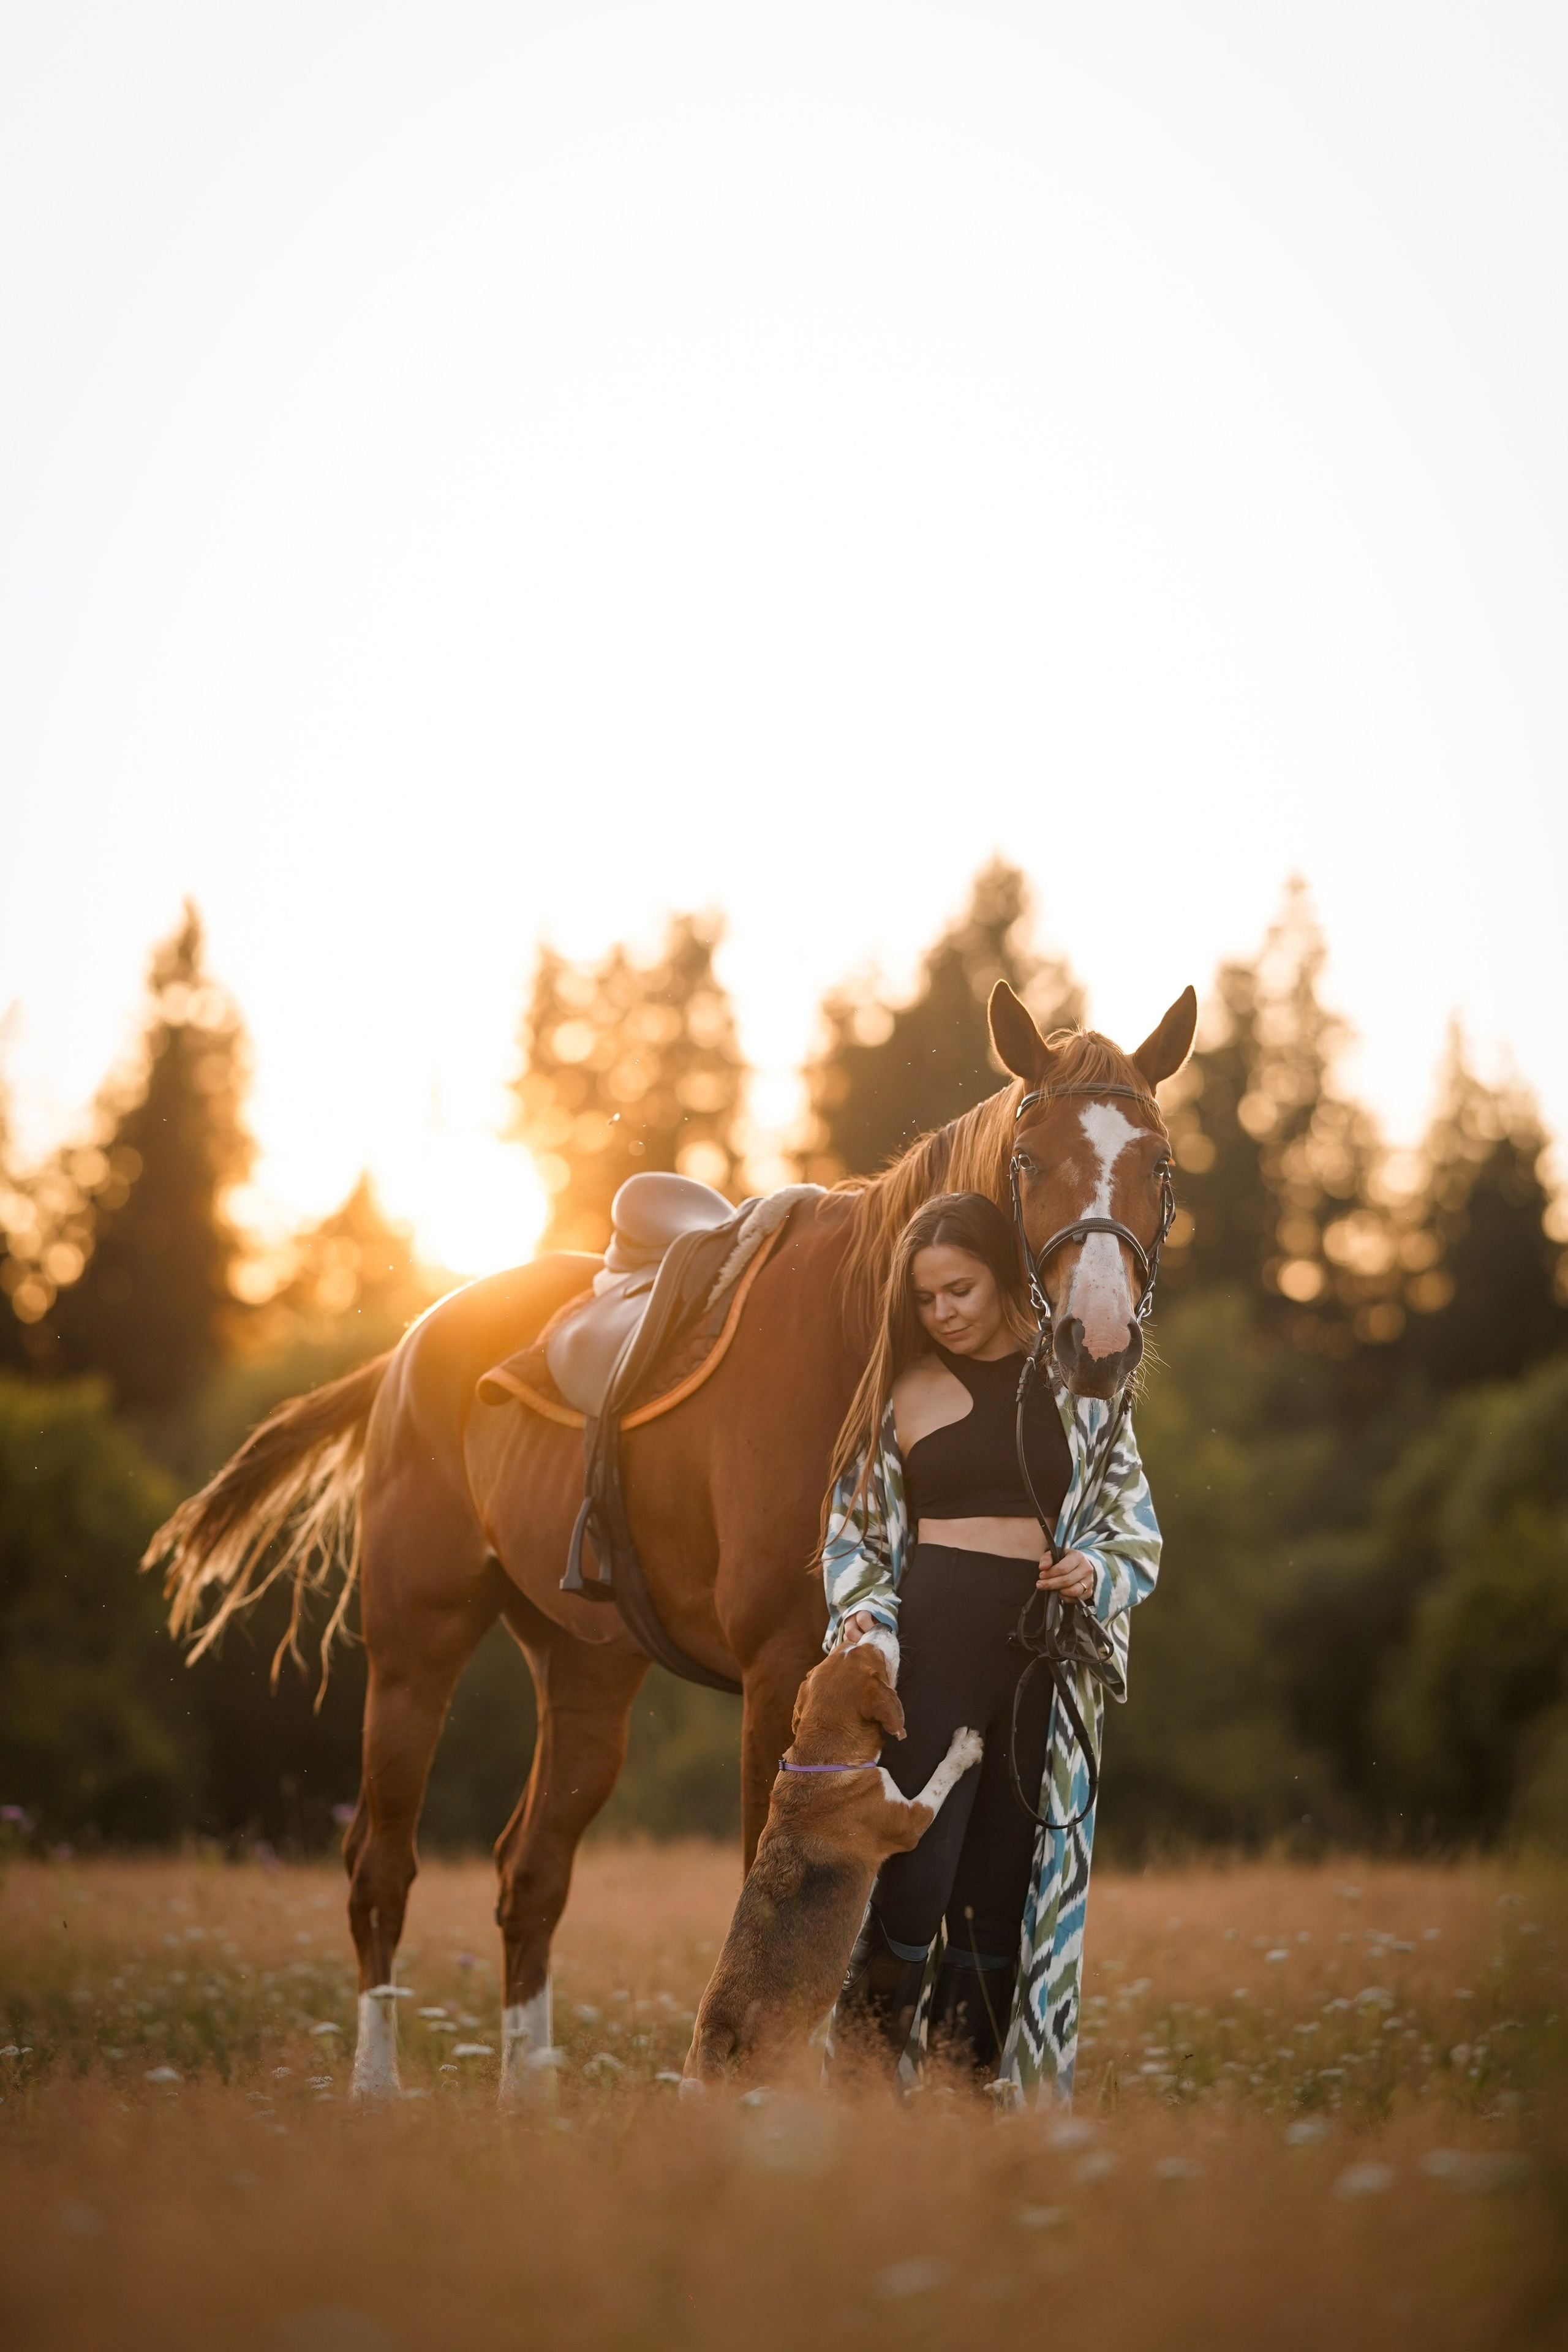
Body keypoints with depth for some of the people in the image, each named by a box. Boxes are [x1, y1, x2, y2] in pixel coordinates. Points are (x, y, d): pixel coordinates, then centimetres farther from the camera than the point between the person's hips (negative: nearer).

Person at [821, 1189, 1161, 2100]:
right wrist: (861, 1614, -6)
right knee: (915, 1878, -10)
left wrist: (1098, 1573, -11)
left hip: (1046, 1648, 1)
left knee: (1004, 1888, 5)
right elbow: (856, 1529, 13)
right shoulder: (904, 1387, 10)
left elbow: (1136, 1529, 10)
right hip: (931, 1644, -1)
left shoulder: (1080, 1383, 9)